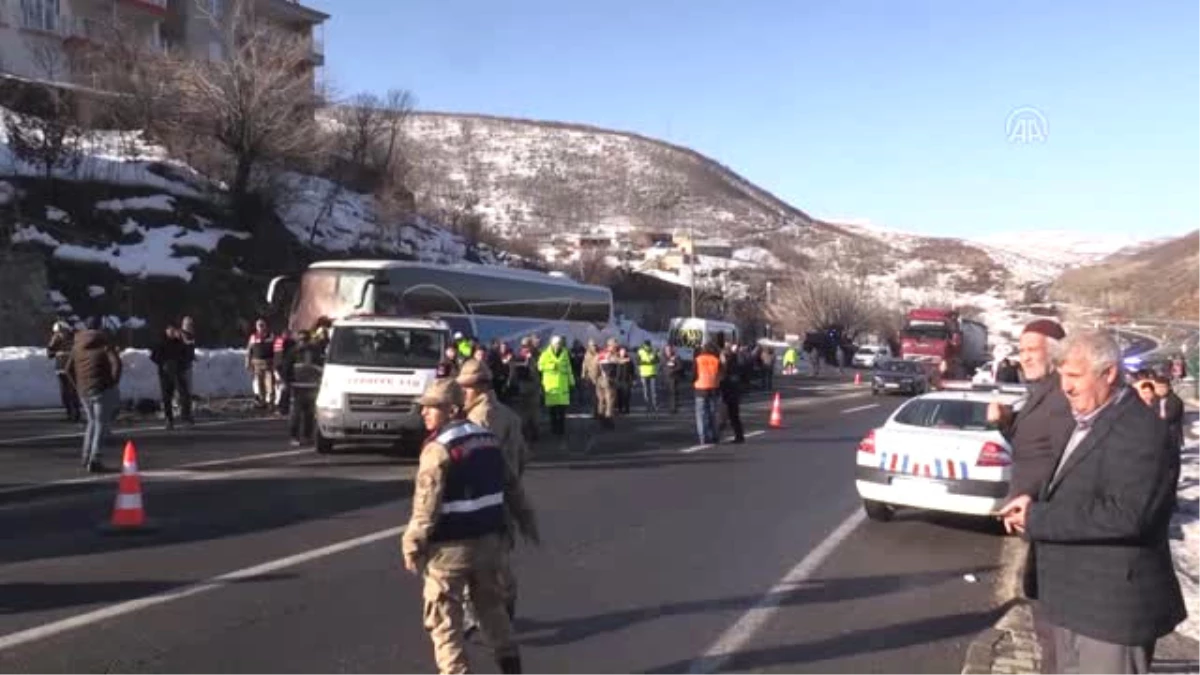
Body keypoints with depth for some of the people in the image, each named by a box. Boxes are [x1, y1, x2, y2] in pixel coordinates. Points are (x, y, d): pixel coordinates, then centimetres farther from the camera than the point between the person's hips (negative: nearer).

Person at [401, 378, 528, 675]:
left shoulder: (439, 448, -17)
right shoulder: (489, 438, 7)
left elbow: (426, 504, -19)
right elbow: (505, 483, 16)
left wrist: (412, 544, -10)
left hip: (452, 545, -7)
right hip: (489, 538, 8)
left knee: (443, 618, 6)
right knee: (492, 606, 23)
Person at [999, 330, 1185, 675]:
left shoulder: (1140, 431, -20)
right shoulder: (1086, 422, 11)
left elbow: (1126, 515, -30)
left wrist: (1037, 517, -24)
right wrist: (1034, 503, -2)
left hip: (1112, 605, -9)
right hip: (1072, 597, 9)